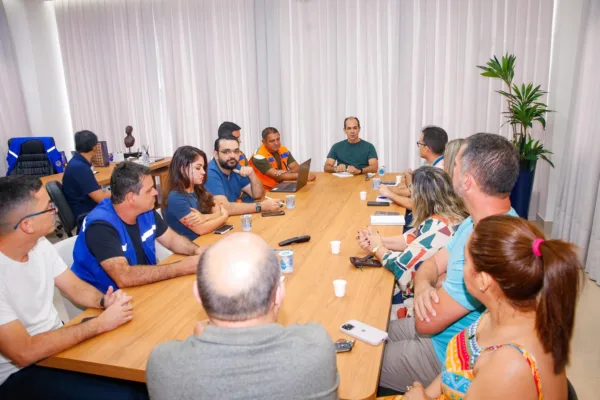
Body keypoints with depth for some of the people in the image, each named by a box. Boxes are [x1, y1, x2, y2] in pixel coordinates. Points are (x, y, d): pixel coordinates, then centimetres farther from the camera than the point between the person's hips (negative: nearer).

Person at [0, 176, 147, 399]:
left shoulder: (40, 244, -3)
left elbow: (76, 288, 6)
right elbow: (24, 352, -27)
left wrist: (105, 301, -15)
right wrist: (100, 323, -25)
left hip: (55, 343, 7)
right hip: (20, 372, -6)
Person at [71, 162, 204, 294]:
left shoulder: (145, 210, -4)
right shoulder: (101, 225, -26)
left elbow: (172, 239, 8)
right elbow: (124, 277, -36)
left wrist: (196, 250, -14)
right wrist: (182, 267, -33)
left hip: (142, 287, 7)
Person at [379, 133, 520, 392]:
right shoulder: (478, 222, -3)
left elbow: (425, 323, -28)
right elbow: (431, 265, 3)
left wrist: (438, 285, -8)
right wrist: (424, 288, -21)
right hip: (444, 332, 8)